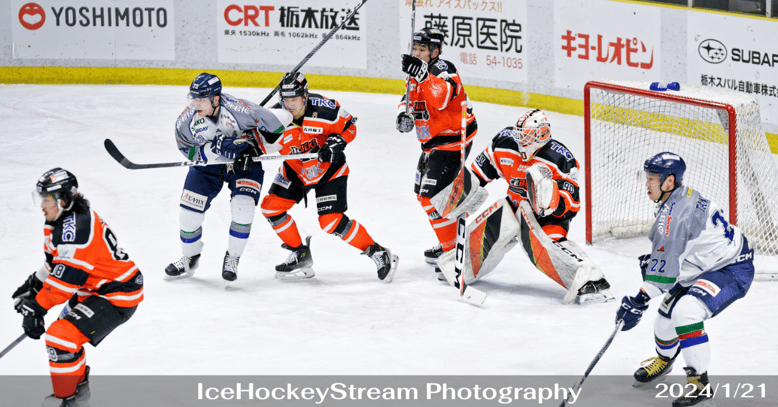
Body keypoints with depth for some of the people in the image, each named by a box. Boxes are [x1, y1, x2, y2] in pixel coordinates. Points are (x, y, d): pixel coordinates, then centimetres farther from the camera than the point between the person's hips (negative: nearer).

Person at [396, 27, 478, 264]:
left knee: (432, 196, -13)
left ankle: (451, 247, -2)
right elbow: (410, 99, 17)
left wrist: (423, 75, -52)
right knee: (423, 193, 18)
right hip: (432, 142, 10)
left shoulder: (443, 70, -21)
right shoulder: (419, 72, 8)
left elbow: (440, 99, -41)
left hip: (451, 141, -10)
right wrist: (404, 114, -5)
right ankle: (450, 240, 32)